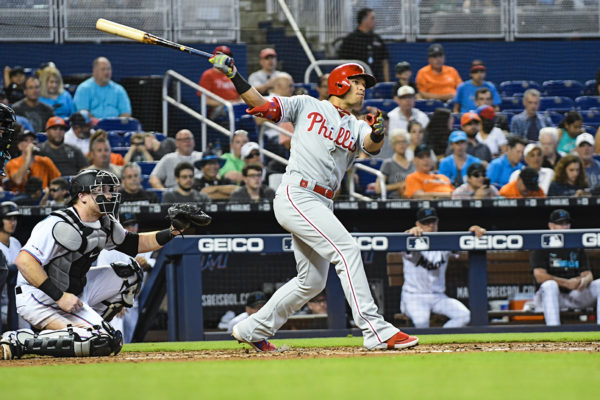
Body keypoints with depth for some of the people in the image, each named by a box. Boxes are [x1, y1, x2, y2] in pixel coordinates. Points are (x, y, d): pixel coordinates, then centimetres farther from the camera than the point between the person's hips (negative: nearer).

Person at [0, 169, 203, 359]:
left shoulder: (105, 225, 5)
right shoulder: (59, 225, -23)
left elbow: (135, 244, 20)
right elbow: (24, 261, -30)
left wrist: (173, 231, 4)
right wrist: (60, 297, -30)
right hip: (38, 299, -10)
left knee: (129, 274, 14)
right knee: (105, 342, -24)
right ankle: (19, 342, -20)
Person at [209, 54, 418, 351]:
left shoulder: (357, 127, 16)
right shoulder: (307, 106, 7)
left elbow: (372, 146, -6)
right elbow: (260, 105, 4)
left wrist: (378, 133, -30)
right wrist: (233, 75, -9)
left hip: (322, 205, 7)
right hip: (296, 195, -7)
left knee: (312, 281, 11)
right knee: (347, 250, -20)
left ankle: (253, 329, 25)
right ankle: (376, 331, -25)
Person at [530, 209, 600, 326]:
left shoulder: (577, 249, 17)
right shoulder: (541, 249, 1)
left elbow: (588, 274, 9)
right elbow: (539, 276, -13)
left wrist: (585, 280, -19)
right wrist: (567, 283, -23)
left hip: (574, 295, 4)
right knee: (550, 285, -37)